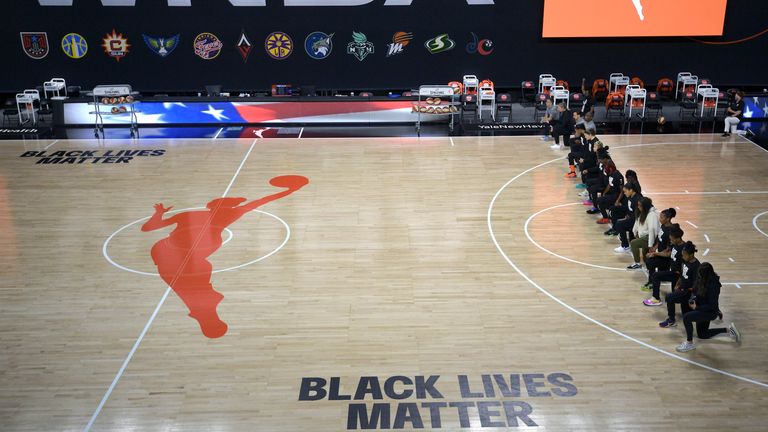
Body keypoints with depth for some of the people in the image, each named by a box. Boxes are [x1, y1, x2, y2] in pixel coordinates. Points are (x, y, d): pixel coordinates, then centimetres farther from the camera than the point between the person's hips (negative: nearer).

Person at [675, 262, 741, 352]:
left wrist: (697, 307, -21)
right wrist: (693, 300, -13)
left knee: (686, 317, -27)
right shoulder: (701, 279, -8)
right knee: (702, 335, 23)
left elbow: (712, 306, -25)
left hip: (710, 312, -9)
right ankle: (728, 330, 36)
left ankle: (689, 343, -10)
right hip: (702, 309, 9)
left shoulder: (714, 285, -29)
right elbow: (695, 292, 6)